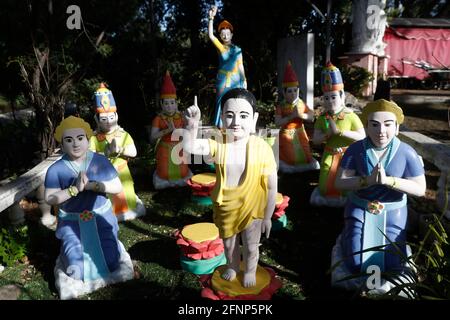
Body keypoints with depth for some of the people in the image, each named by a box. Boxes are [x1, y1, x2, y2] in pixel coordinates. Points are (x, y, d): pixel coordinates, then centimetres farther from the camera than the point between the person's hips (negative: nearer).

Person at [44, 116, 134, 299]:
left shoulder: (100, 161, -7)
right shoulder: (56, 169, -9)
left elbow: (118, 188, -9)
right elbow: (49, 198, -10)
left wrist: (92, 185, -23)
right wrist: (74, 189, -24)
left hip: (101, 216, 1)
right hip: (71, 220, 0)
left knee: (111, 263, -7)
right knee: (75, 272, -8)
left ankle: (111, 246, 28)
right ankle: (69, 255, 27)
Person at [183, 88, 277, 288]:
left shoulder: (262, 148, -23)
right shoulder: (218, 143, -16)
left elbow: (271, 186, -14)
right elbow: (190, 147, -28)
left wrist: (267, 217, -7)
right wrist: (192, 125, -46)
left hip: (251, 209, -2)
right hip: (224, 208, 2)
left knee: (251, 247, 21)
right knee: (228, 243, 27)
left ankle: (250, 271, 52)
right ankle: (232, 266, 57)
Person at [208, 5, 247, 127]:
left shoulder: (237, 50, 9)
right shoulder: (220, 47, 5)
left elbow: (240, 66, 11)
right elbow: (210, 35, -9)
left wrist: (244, 80, 5)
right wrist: (211, 18, -19)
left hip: (235, 80, 2)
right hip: (223, 79, -1)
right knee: (222, 104, -4)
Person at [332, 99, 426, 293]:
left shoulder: (406, 152, -14)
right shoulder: (356, 149, -13)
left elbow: (420, 189, -12)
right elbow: (340, 182, -14)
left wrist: (388, 180, -28)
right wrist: (368, 180, -30)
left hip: (392, 213, 1)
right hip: (360, 209, 0)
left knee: (392, 267, -3)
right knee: (356, 266, -5)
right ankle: (348, 236, 28)